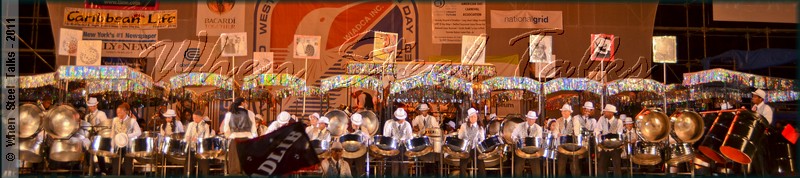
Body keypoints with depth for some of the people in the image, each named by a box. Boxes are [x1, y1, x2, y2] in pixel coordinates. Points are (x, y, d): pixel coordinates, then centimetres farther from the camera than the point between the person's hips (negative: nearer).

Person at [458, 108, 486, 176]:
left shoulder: (480, 127, 7)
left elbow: (482, 139, 4)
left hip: (476, 149, 0)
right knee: (463, 166, -5)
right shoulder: (464, 126, 7)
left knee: (481, 165, -6)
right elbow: (459, 137, 6)